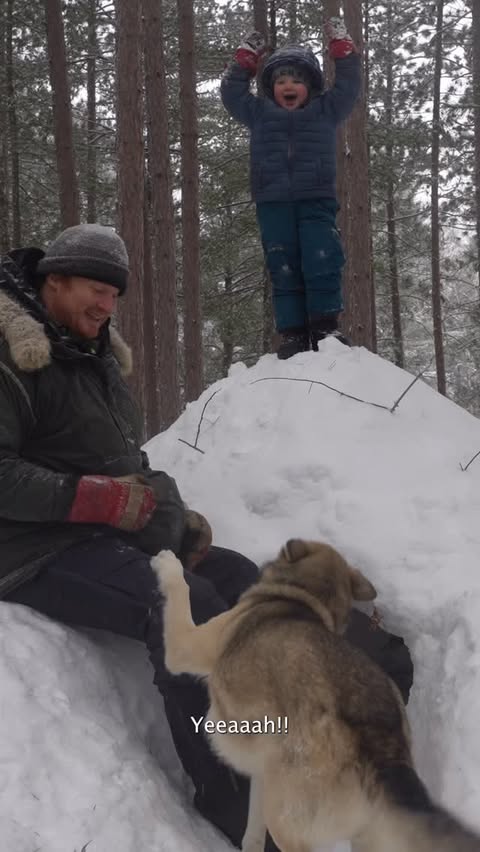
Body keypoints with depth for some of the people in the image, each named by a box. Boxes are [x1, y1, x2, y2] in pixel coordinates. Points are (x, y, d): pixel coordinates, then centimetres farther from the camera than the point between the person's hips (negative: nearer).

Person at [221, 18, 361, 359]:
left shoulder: (325, 111, 15)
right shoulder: (260, 114, 17)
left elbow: (348, 86, 13)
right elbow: (232, 91, 20)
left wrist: (342, 47, 12)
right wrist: (246, 58, 15)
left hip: (316, 201, -1)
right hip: (273, 204, 1)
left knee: (322, 263, -12)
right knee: (283, 269, -2)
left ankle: (325, 327, -3)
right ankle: (294, 334, 0)